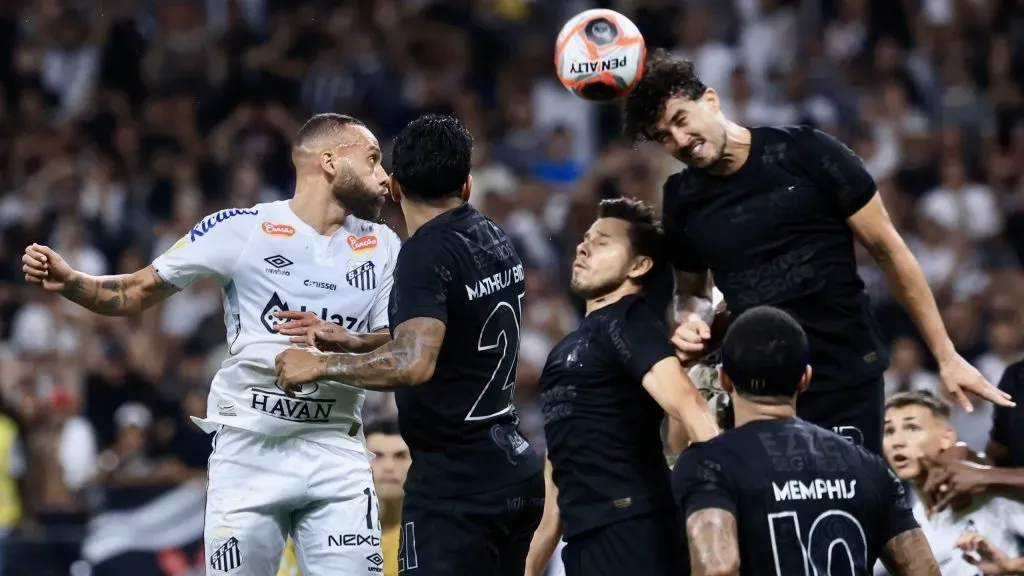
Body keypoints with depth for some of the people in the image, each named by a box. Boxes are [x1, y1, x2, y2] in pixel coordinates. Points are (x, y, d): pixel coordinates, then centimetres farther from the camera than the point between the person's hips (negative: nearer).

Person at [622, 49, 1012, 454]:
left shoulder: (804, 153, -9)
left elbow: (888, 251, -4)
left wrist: (946, 357, -4)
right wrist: (692, 323, -4)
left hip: (846, 379, -4)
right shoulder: (682, 200, 4)